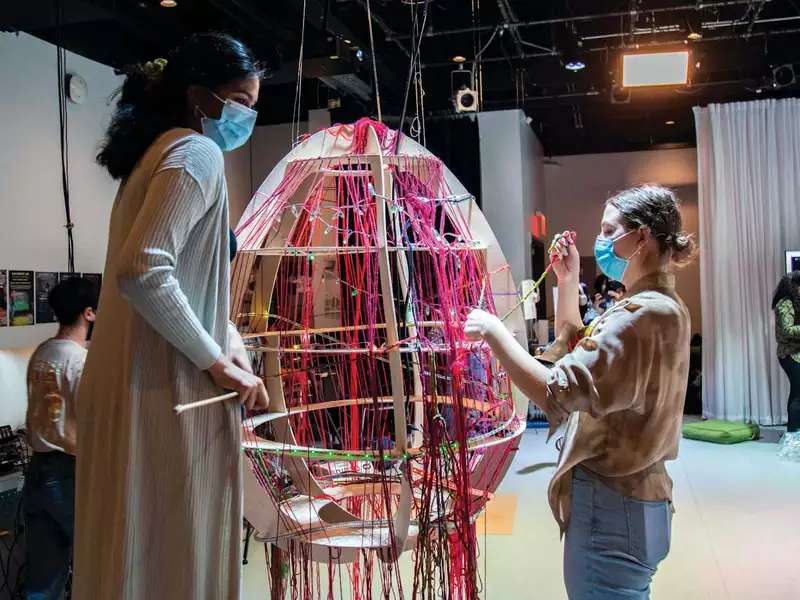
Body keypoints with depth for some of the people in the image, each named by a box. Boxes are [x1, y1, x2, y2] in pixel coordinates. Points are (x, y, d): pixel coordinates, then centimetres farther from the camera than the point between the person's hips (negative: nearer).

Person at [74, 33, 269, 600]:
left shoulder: (159, 151, 18)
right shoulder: (197, 152, -12)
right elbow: (143, 273, -25)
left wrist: (230, 340, 10)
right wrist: (217, 361, -16)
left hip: (138, 376, 10)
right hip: (171, 385, -10)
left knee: (141, 541, 19)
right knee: (177, 545, 2)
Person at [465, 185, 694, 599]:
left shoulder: (642, 314, -22)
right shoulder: (661, 307, 12)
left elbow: (556, 391, -29)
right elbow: (573, 352, 21)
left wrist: (493, 331, -19)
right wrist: (567, 284, 13)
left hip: (610, 506, -10)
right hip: (633, 501, 10)